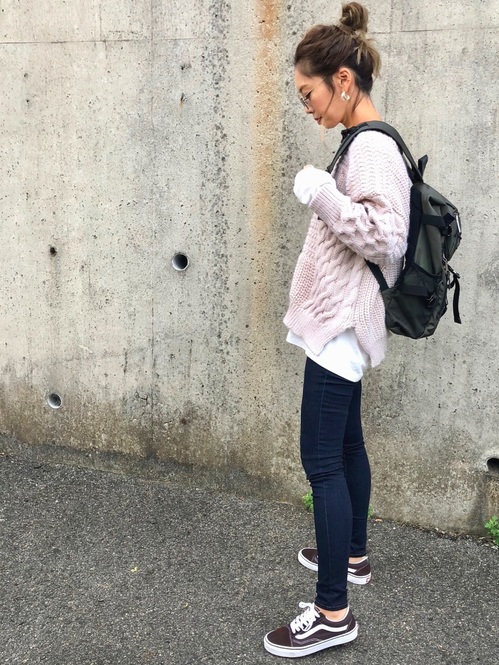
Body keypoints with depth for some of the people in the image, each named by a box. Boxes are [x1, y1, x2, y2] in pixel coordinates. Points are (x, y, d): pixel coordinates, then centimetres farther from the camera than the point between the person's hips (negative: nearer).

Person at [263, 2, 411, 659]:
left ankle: (333, 612, 4)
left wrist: (321, 192, -26)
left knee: (322, 460, -6)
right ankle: (352, 554, 38)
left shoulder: (371, 148, -18)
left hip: (340, 326, -10)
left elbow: (386, 237, -27)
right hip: (340, 323, 10)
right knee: (345, 443, 20)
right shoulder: (366, 143, 12)